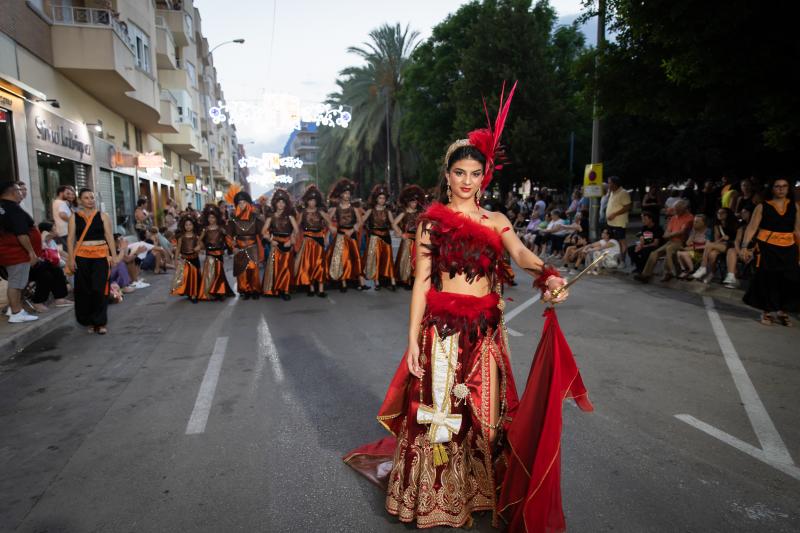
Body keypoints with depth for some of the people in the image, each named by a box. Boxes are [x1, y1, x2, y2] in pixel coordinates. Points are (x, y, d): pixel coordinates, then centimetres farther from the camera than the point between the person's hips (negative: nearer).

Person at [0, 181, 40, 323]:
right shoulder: (13, 208, -17)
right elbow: (21, 234, -23)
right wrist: (31, 252, -18)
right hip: (17, 252, -10)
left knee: (15, 282, 18)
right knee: (16, 283, -5)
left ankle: (16, 309, 25)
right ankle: (16, 314, -1)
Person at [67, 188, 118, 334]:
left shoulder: (103, 216, 6)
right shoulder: (74, 217, 6)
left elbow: (109, 236, 3)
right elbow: (70, 238, 3)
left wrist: (114, 255, -3)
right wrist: (71, 258, -4)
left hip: (101, 255, -1)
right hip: (82, 256, 1)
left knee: (100, 289, -5)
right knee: (84, 289, 4)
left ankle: (100, 322, 4)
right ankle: (89, 322, 17)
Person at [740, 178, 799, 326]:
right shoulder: (762, 207, -1)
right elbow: (752, 228, -7)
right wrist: (745, 247, -16)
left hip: (788, 249, 3)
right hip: (767, 248, -3)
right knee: (767, 280, -1)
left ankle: (782, 312, 19)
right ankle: (767, 312, 14)